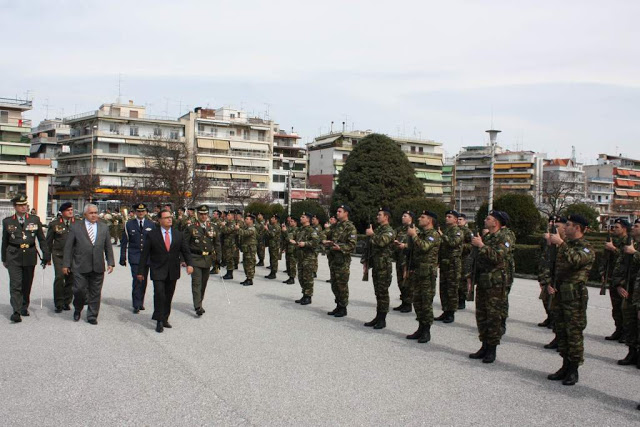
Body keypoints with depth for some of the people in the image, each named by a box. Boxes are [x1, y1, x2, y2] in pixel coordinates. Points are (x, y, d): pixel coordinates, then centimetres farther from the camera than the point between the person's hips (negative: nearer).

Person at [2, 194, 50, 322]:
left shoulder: (35, 220, 5)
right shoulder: (7, 221, 4)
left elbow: (42, 239, 7)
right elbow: (4, 241, 11)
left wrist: (46, 255, 0)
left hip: (30, 256, 2)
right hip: (14, 257, -1)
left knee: (27, 284, 12)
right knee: (15, 284, -9)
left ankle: (24, 306, 29)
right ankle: (16, 312, -13)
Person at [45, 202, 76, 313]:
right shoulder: (54, 223, 4)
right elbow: (49, 241, 9)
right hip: (58, 255, -2)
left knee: (70, 279, 4)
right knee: (59, 277, -12)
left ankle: (67, 302, 18)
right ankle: (58, 303, -1)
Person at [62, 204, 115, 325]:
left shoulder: (104, 227, 10)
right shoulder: (76, 227, 2)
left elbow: (108, 247, 11)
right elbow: (68, 247, 2)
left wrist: (110, 263, 4)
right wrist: (66, 264, -2)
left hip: (98, 267, 2)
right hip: (80, 267, -2)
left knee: (95, 292, 6)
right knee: (79, 290, -2)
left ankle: (92, 316, 19)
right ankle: (78, 309, 26)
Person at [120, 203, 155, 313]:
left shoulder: (152, 224, 7)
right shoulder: (129, 224, 5)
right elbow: (124, 242, 6)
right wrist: (123, 257, 1)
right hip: (134, 257, -2)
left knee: (144, 281, 7)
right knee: (136, 280, -10)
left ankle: (141, 303, 20)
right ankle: (136, 305, -4)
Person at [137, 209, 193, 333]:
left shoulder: (178, 234, 7)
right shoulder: (152, 235, -2)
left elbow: (185, 251, 10)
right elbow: (145, 254, 0)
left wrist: (189, 264, -7)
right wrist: (141, 271, -2)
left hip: (173, 271, 3)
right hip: (158, 271, -3)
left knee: (168, 296, 9)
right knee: (159, 294, -13)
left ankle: (165, 319, 21)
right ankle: (159, 321, -3)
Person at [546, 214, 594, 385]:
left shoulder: (587, 249, -8)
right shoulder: (565, 245, 16)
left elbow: (575, 260, -30)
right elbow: (553, 267, 20)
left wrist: (560, 243, -26)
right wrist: (549, 284, 5)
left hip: (575, 297, -8)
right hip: (559, 294, 8)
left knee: (574, 333, -2)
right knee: (561, 332, 12)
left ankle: (573, 370, 7)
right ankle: (565, 366, 23)